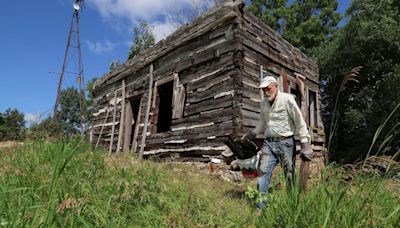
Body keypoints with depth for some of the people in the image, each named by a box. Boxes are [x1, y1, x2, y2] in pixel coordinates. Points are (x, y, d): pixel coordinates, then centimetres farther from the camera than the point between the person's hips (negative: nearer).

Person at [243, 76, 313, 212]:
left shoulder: (287, 99, -8)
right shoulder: (263, 103, 11)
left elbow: (299, 121, -8)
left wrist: (305, 143, -11)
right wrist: (252, 134, 17)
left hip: (285, 142, -5)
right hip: (268, 143, 5)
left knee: (290, 174, 4)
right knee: (263, 172, -2)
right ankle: (260, 206, 4)